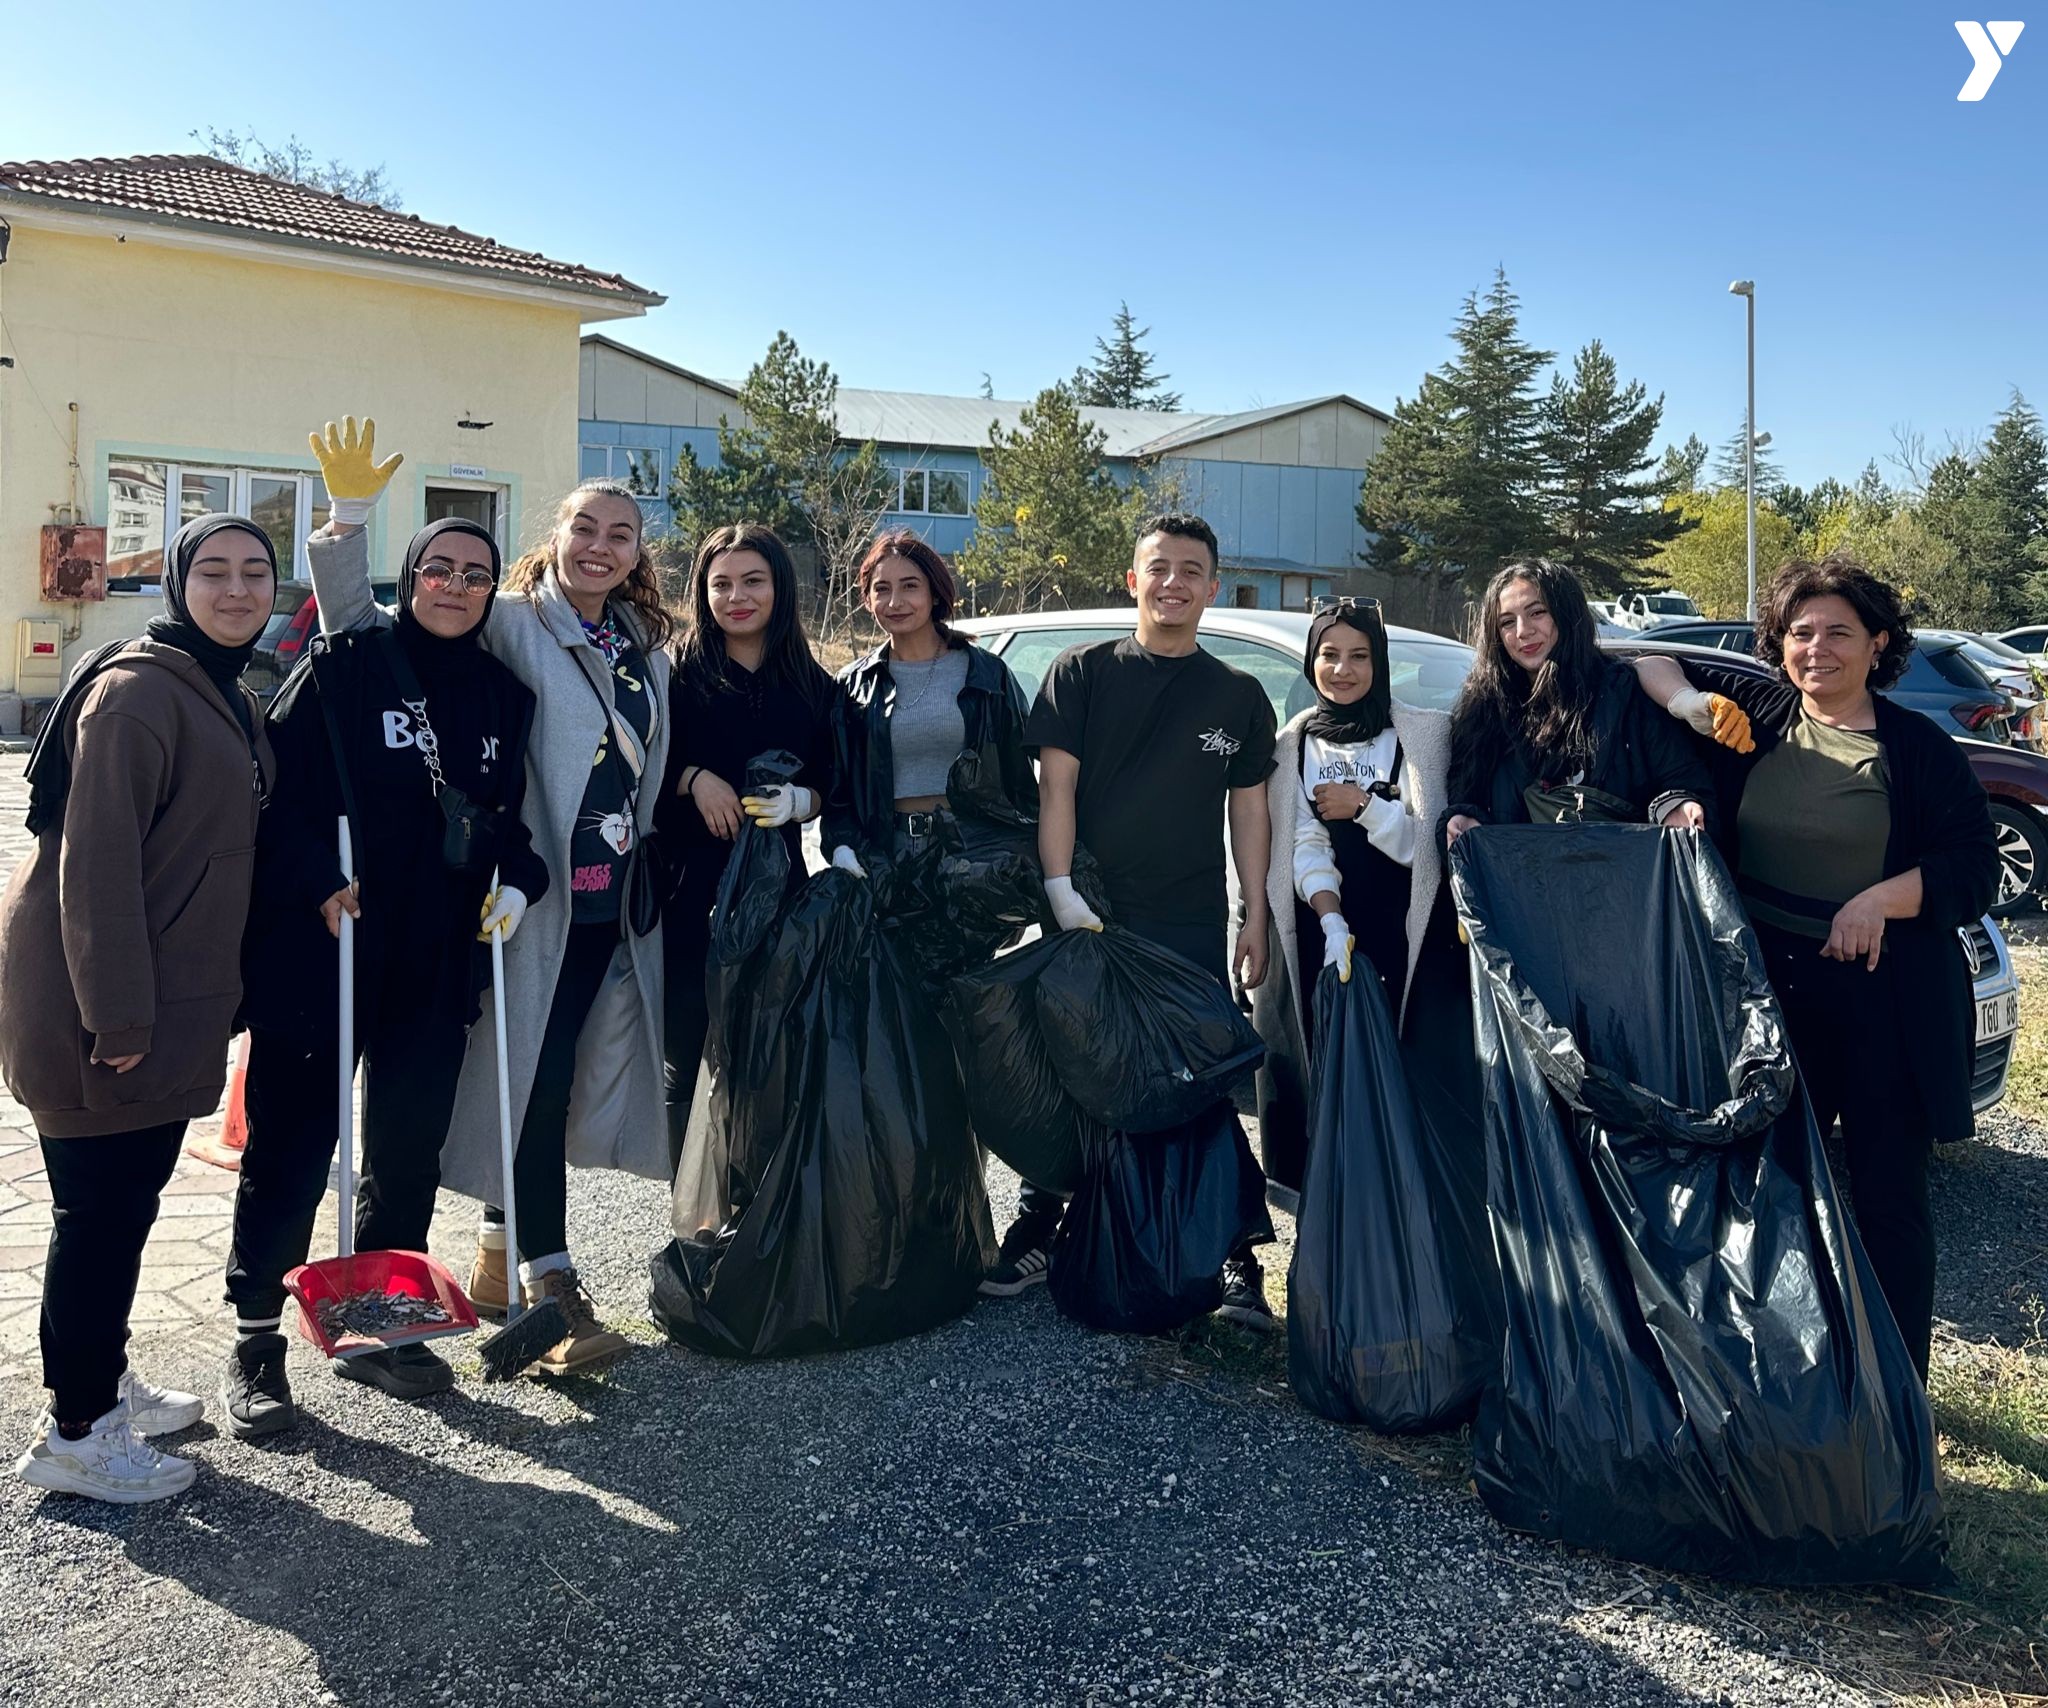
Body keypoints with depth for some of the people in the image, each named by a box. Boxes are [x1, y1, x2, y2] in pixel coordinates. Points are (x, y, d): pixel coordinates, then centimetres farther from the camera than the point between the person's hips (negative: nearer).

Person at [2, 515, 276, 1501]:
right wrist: (116, 1016, -21)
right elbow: (96, 858, -21)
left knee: (129, 1201, 18)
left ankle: (103, 1384, 34)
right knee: (100, 1208, 1)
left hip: (171, 1002, 9)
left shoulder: (226, 696, 14)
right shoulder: (137, 689, -16)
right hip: (98, 1008, -9)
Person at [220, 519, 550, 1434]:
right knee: (290, 1147, 4)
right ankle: (255, 1342, 19)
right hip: (319, 950, -5)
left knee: (409, 1151, 14)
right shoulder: (343, 666, -6)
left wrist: (517, 879, -1)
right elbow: (277, 783, -11)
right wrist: (317, 881, -22)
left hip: (438, 964, 5)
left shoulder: (503, 695, 9)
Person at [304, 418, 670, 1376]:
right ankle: (551, 1286, 8)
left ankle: (502, 1255, 30)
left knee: (559, 1082, 13)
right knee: (533, 1080, -2)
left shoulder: (645, 647, 14)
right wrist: (350, 515, -19)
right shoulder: (508, 623, -3)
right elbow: (359, 629, -8)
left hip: (617, 900, 6)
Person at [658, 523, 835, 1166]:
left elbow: (832, 786, 12)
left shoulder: (812, 685, 10)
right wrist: (695, 780, -12)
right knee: (689, 1054, 4)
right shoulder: (677, 674, 3)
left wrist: (800, 801, -8)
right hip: (689, 889, -1)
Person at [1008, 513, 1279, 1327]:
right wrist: (1060, 890, -11)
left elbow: (1249, 811, 11)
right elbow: (1055, 786, -2)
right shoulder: (1082, 672, 4)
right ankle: (1034, 1235, 22)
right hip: (1085, 916, 0)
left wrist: (1255, 917, 4)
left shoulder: (1238, 696, 10)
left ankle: (1237, 1258, 8)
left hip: (1191, 926, 0)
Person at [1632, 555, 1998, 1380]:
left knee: (1887, 1196, 5)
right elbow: (1655, 665, 14)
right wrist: (1691, 702, -7)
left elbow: (1976, 869, -4)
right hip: (1769, 989, 3)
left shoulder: (1917, 747, -2)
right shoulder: (1760, 713, 5)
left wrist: (1881, 898, -19)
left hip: (1883, 998, -3)